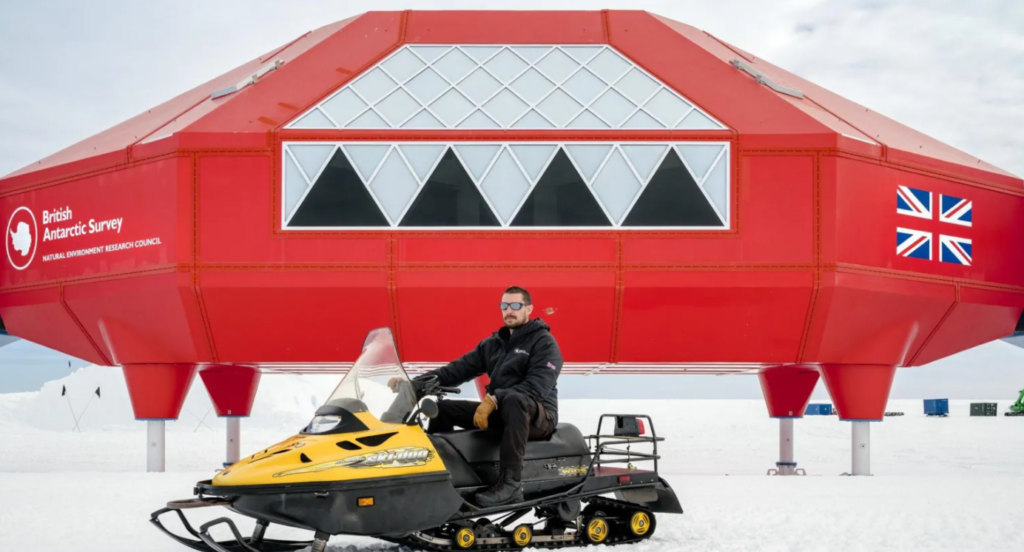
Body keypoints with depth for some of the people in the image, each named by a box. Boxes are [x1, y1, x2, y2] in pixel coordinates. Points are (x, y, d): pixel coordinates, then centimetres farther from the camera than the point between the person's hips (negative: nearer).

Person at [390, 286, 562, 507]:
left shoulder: (544, 342, -6)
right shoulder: (494, 343, 15)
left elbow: (538, 386, -21)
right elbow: (460, 368, 8)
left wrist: (494, 399, -31)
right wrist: (418, 382, -7)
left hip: (539, 415, -7)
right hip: (501, 413, 7)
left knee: (513, 400, -41)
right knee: (443, 408, 0)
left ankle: (511, 482, -45)